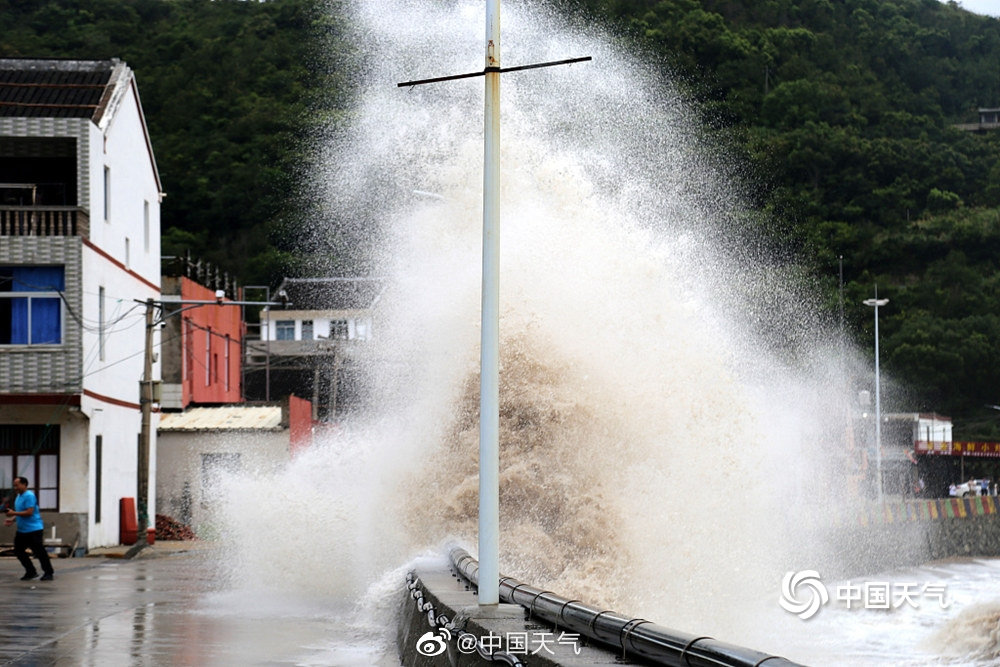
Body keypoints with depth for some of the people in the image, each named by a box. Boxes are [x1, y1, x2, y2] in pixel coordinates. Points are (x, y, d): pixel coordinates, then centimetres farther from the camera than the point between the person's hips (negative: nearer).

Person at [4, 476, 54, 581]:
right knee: (18, 551, 9)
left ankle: (48, 573, 3)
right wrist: (12, 519, 5)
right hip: (22, 530, 10)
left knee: (39, 552, -6)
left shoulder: (29, 496, -16)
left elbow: (29, 512, -23)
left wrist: (14, 513, -19)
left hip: (33, 529, -10)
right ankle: (31, 571, 19)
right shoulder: (19, 497, 14)